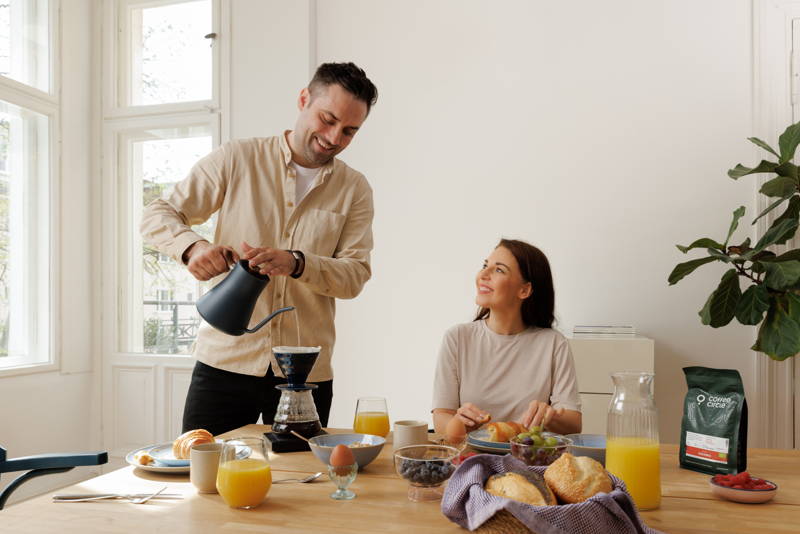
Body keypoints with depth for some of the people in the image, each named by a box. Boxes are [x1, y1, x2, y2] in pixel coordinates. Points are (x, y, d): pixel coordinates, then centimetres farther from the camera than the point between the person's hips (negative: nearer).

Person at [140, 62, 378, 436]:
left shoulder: (354, 190, 6)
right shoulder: (236, 160, 2)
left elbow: (355, 274, -3)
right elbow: (156, 216, 3)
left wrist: (296, 263, -21)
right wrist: (193, 247, -19)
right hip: (224, 362, -1)